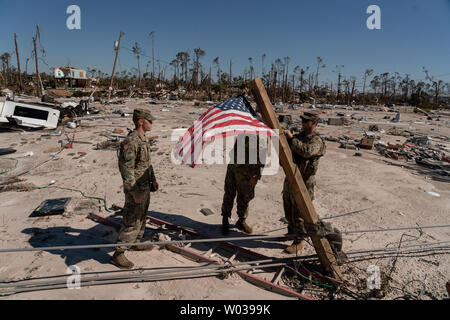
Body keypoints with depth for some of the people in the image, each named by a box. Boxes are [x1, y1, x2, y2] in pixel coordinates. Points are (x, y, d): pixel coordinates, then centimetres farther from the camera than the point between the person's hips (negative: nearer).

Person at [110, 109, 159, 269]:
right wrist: (134, 193, -23)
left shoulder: (143, 139, 10)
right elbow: (126, 169, -24)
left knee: (141, 218, 22)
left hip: (145, 187, 10)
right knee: (132, 222, -3)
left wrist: (153, 179, 19)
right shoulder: (131, 142, -22)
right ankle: (118, 254, 10)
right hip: (136, 189, -10)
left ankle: (136, 243, 39)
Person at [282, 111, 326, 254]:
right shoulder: (299, 136, 12)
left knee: (299, 212, 0)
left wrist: (291, 138, -26)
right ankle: (291, 232, 38)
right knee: (288, 209, 19)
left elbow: (306, 151, -34)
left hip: (303, 182, -8)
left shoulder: (316, 141, -13)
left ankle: (299, 241, 14)